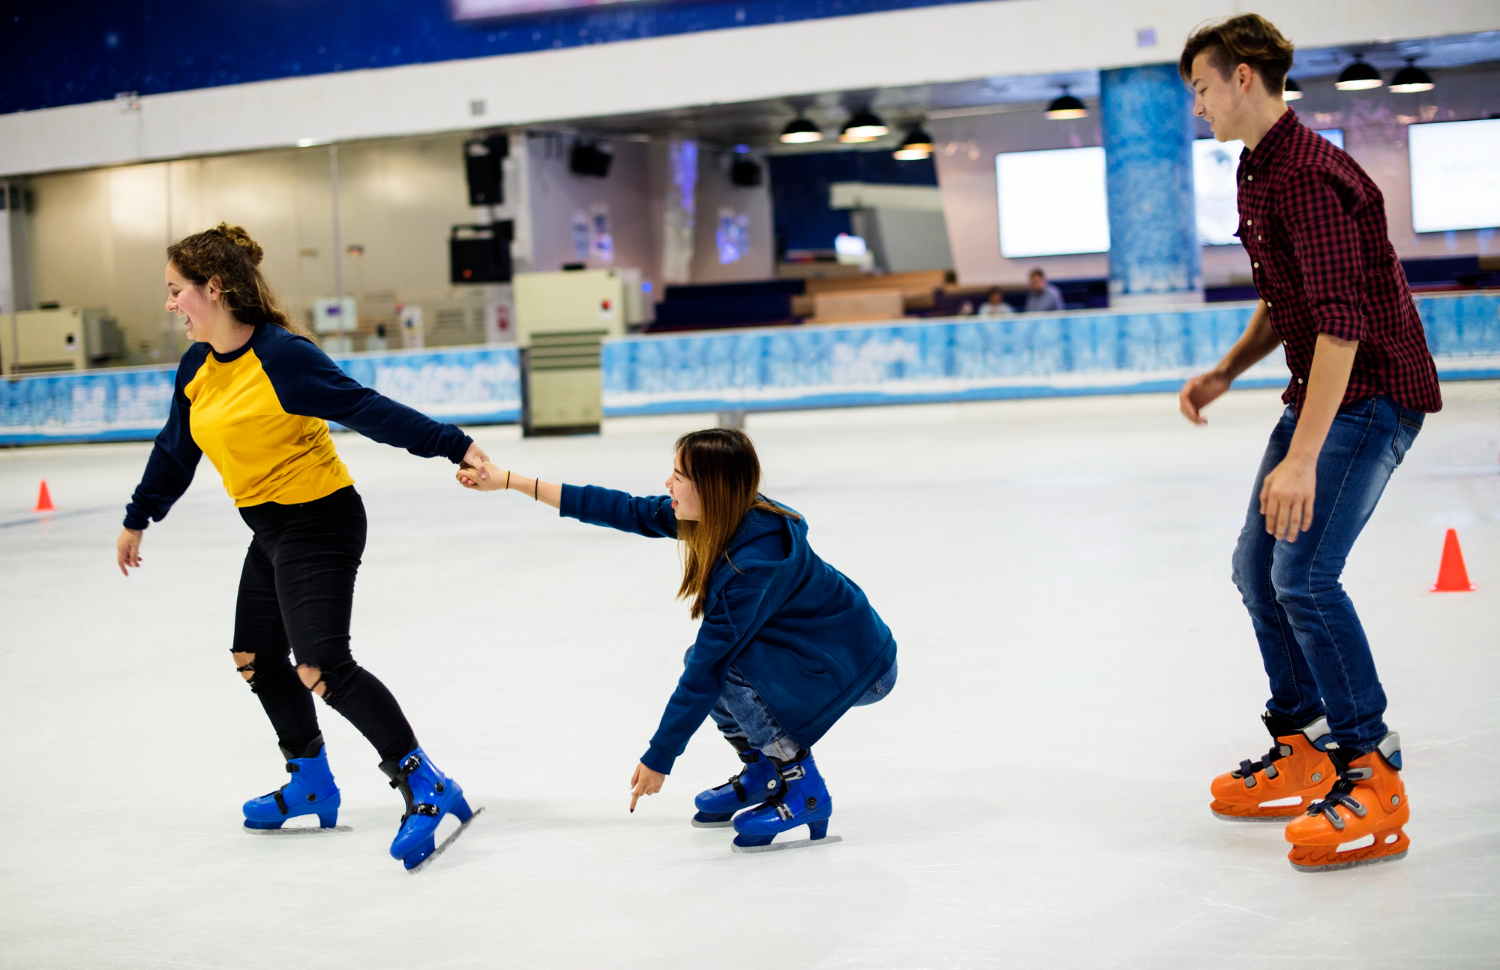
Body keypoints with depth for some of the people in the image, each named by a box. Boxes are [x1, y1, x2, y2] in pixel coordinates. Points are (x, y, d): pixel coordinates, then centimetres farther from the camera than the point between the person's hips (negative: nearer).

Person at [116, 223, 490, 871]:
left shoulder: (282, 357, -21)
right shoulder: (198, 368, 5)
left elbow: (368, 410, -23)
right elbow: (175, 450, 20)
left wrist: (452, 446, -29)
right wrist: (138, 519, 30)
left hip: (318, 521, -9)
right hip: (270, 529, 10)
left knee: (322, 665, -19)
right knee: (257, 658, 18)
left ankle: (426, 788, -15)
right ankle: (312, 784, 36)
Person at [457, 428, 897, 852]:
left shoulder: (753, 563, -31)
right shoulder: (728, 517, -7)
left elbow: (708, 671, -27)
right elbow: (629, 511, -1)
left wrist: (659, 758, -19)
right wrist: (509, 481, -1)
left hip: (859, 668, -9)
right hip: (808, 644, 9)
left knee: (719, 663, -22)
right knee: (703, 657, 2)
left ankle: (803, 791, -10)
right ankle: (763, 776, 16)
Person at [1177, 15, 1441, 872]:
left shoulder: (1309, 175, -22)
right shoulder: (1260, 174, 12)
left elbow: (1341, 320, -30)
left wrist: (1302, 457, -34)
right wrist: (1226, 373, 8)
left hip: (1374, 391, -11)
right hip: (1324, 388, 11)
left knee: (1303, 574, -19)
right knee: (1258, 565, 13)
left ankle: (1373, 779, -11)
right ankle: (1304, 752, 25)